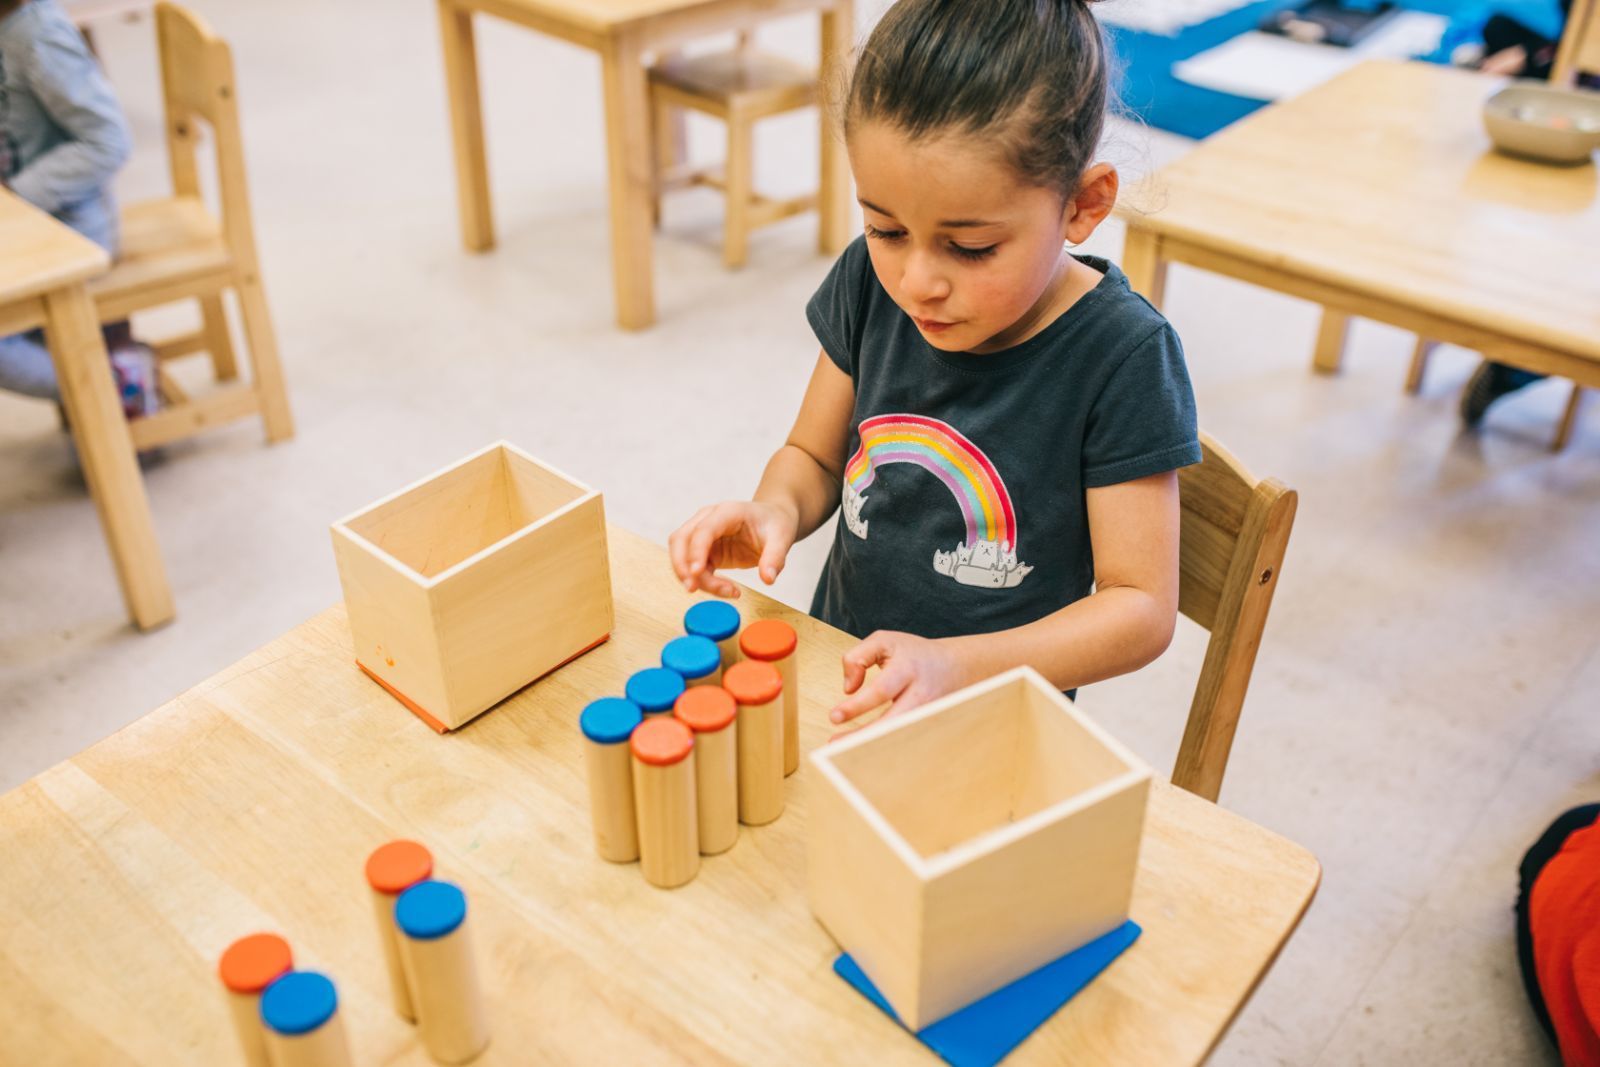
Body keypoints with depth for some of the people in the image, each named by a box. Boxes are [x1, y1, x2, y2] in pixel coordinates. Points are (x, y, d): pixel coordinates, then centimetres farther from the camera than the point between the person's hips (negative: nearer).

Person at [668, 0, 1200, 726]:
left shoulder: (1122, 357, -19)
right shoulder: (872, 282, -6)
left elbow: (1141, 609, -15)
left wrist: (954, 666, -27)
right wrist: (775, 509, -15)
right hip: (839, 679, 4)